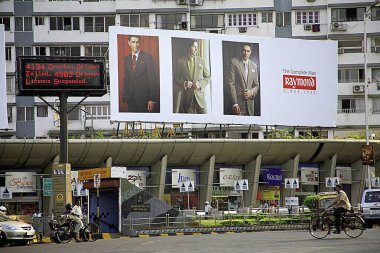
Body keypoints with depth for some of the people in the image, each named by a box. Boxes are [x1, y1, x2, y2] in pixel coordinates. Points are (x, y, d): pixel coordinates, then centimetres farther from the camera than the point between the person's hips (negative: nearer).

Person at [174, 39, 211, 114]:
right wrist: (184, 83, -11)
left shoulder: (201, 61, 8)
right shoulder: (181, 61, 5)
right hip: (187, 96, -1)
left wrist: (200, 84, -9)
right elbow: (176, 77, 9)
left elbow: (208, 77, 10)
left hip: (200, 95, 1)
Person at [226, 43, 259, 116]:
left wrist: (251, 92, -5)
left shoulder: (254, 66, 14)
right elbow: (231, 83, -5)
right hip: (238, 102, -4)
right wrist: (234, 104, -13)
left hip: (249, 104, 4)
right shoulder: (234, 62, 0)